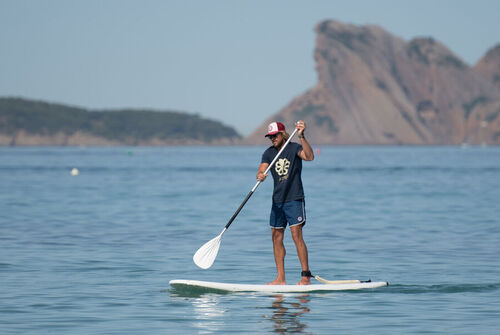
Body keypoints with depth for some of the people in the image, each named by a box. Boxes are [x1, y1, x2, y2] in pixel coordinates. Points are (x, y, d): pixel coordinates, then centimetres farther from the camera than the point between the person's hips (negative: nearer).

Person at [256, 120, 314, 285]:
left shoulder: (294, 148, -5)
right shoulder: (269, 153, 8)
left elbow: (309, 156, -24)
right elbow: (261, 170, -6)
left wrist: (302, 137, -34)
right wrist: (260, 175, -30)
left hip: (294, 198, -6)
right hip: (277, 200, 6)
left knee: (296, 235, -12)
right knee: (276, 237, 4)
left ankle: (306, 276, -10)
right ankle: (280, 278, 8)